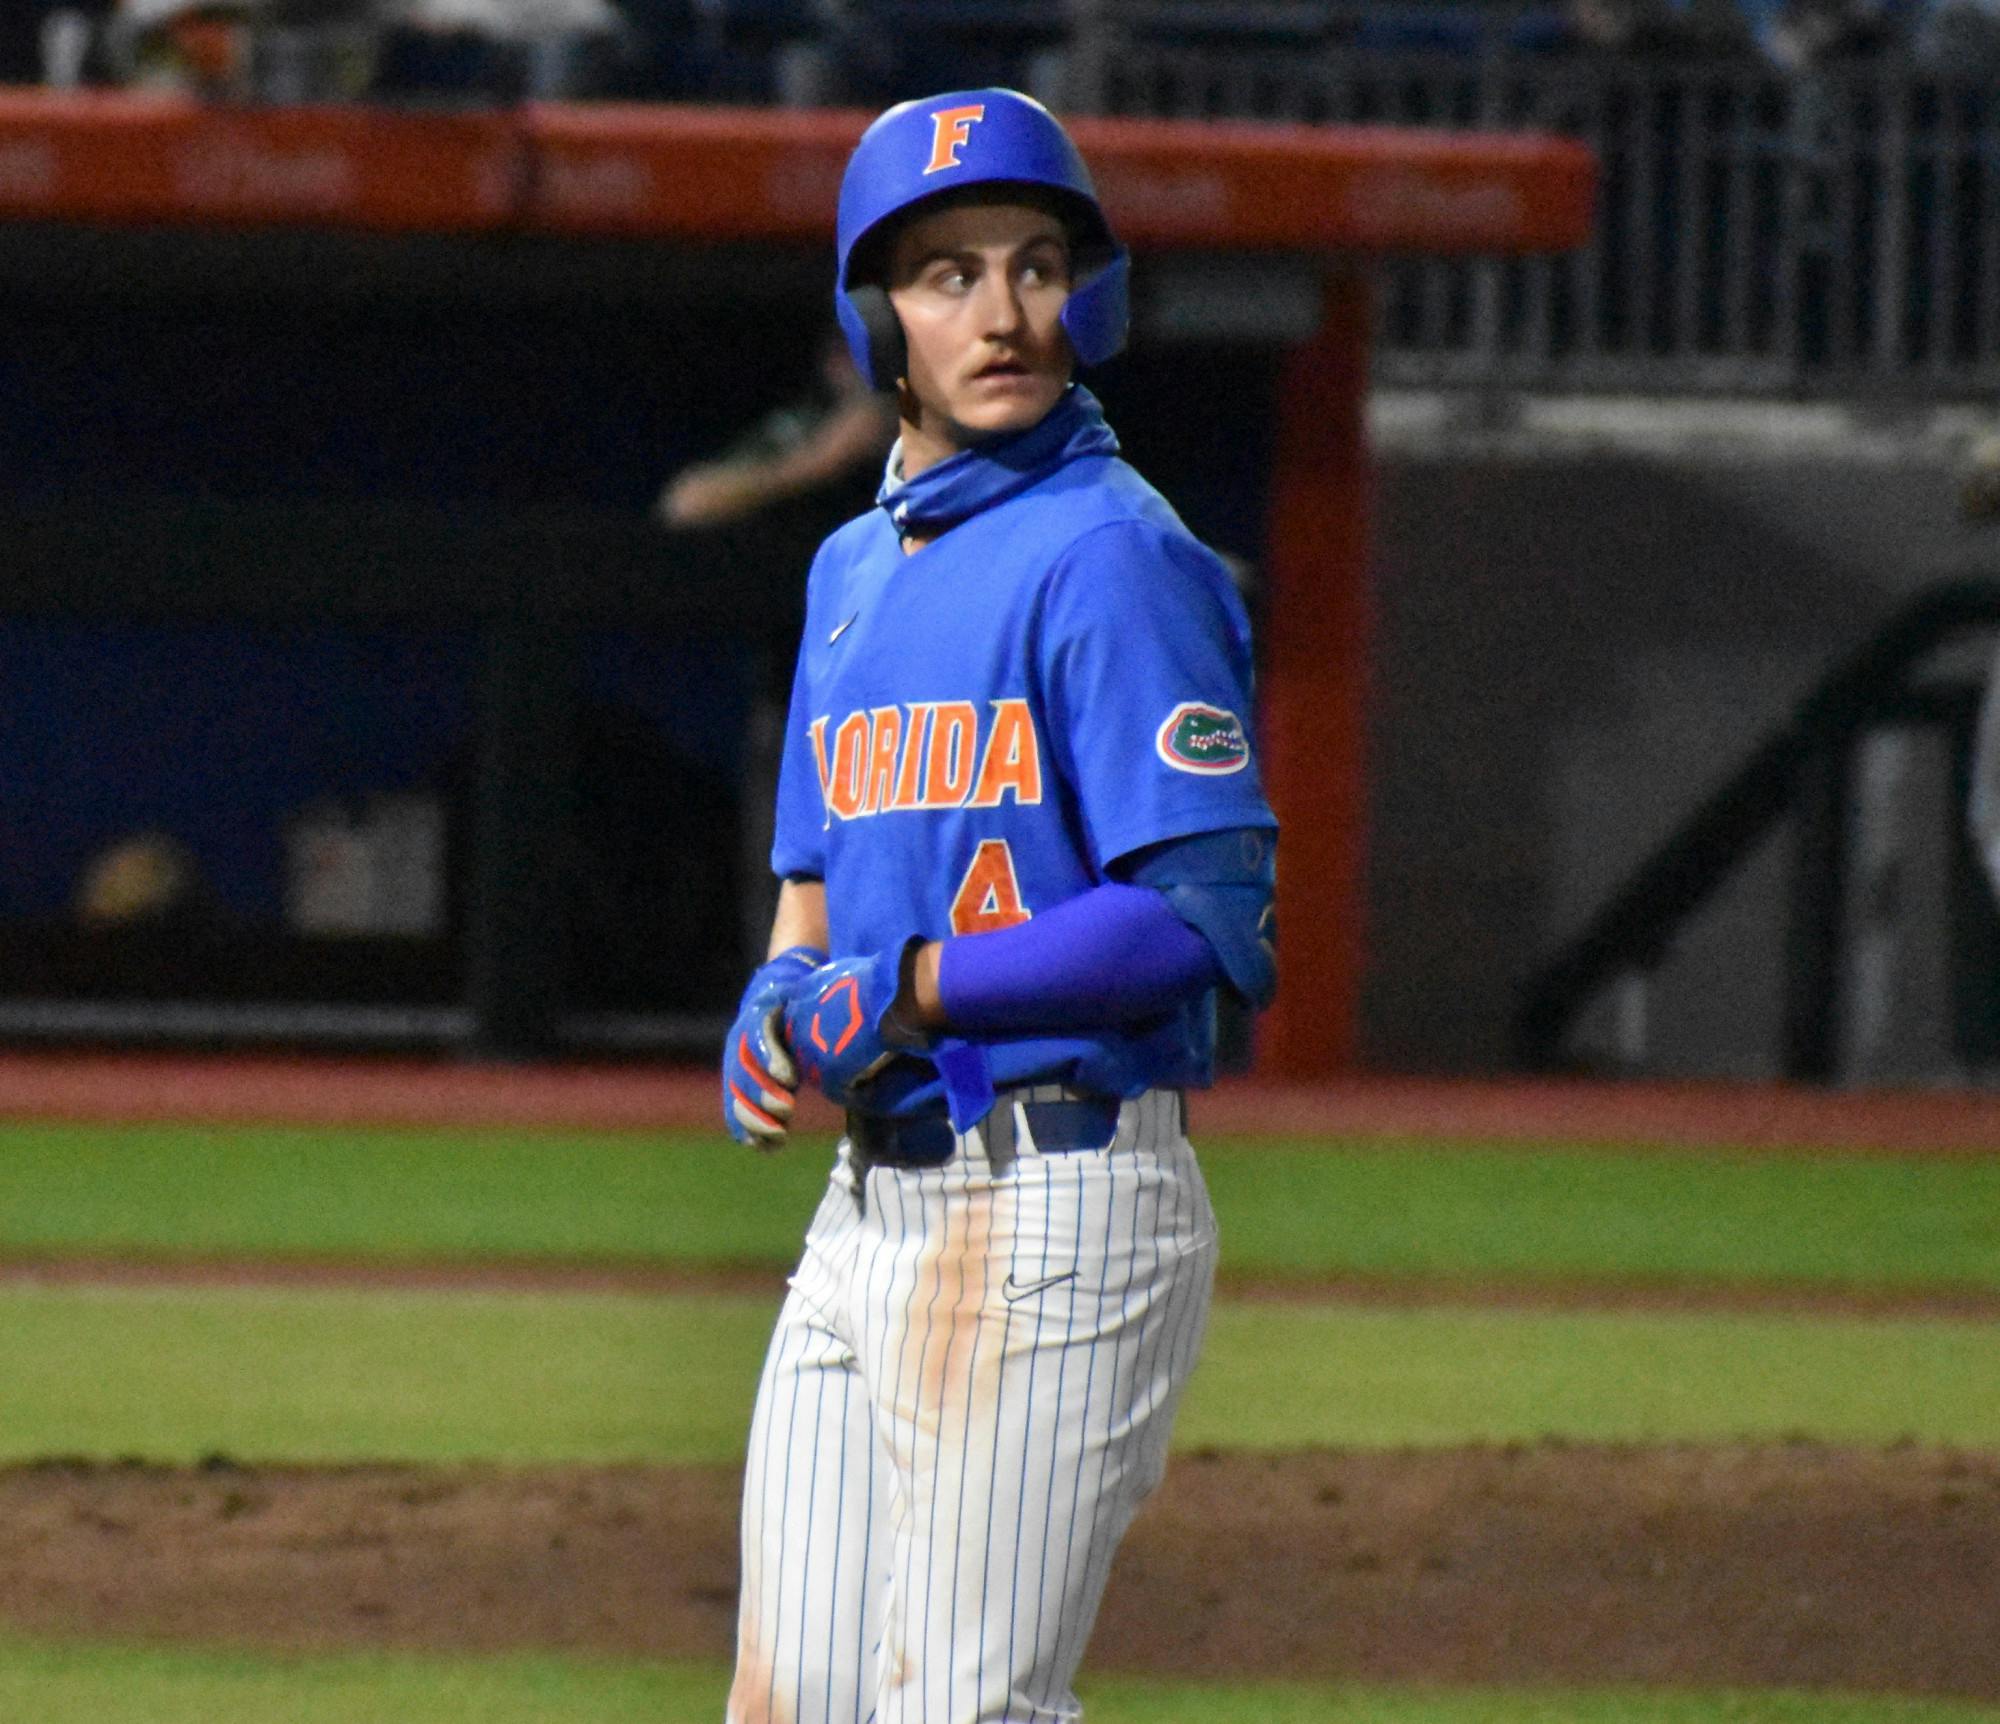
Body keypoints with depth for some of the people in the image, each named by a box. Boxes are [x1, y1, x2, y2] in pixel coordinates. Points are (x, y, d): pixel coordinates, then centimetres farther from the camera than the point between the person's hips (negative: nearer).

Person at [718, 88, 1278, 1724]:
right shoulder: (855, 566, 17)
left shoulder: (1110, 556, -10)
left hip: (1055, 1203, -9)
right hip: (872, 1205, 9)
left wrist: (909, 990, -17)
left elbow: (1207, 915, -17)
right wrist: (776, 1014, 2)